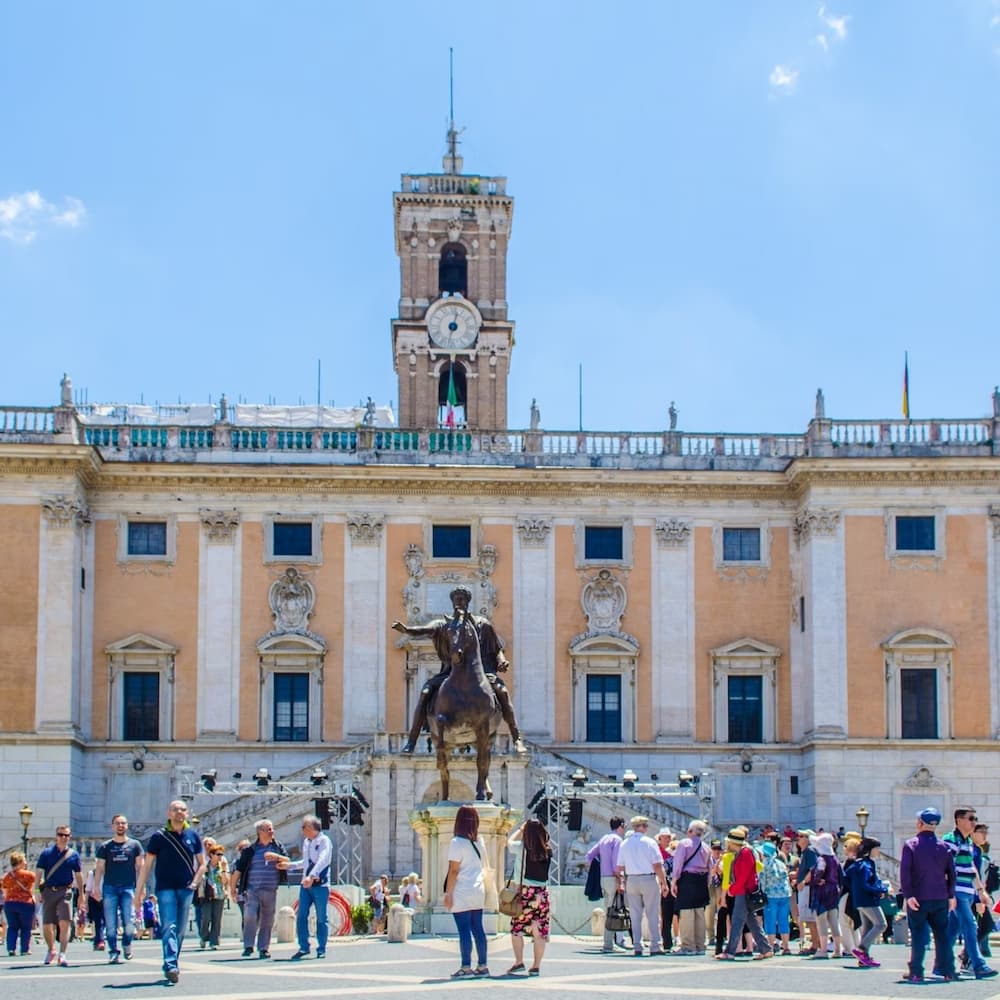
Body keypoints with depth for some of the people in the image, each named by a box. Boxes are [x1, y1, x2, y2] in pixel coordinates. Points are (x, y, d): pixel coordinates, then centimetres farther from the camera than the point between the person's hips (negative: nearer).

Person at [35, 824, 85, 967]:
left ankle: (62, 954, -12)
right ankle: (51, 950, 29)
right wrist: (38, 891, -4)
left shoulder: (73, 855, 8)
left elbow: (78, 876, 13)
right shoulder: (47, 853, 5)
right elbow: (39, 873, 5)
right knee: (46, 925, 5)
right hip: (48, 891, 1)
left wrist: (81, 895, 12)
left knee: (64, 923, -13)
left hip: (65, 891, -1)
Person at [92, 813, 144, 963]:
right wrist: (96, 887, 0)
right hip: (109, 888, 1)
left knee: (129, 921, -9)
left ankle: (127, 944, 16)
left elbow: (139, 867, 11)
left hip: (128, 887, -1)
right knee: (110, 924, -2)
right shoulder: (105, 847, 10)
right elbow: (99, 868, 9)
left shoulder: (134, 845, 10)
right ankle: (113, 952, 6)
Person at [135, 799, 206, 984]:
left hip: (186, 889, 3)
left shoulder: (193, 836, 8)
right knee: (169, 927, -15)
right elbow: (147, 865, 3)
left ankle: (173, 964, 18)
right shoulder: (159, 837, 1)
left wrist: (195, 882, 0)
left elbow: (202, 863, 14)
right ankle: (170, 966, -24)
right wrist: (139, 890, -1)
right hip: (165, 888, -3)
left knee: (180, 930, 7)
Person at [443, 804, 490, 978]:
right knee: (478, 929, 9)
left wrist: (448, 894, -10)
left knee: (464, 930, -6)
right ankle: (482, 966, 11)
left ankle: (466, 967, -7)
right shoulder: (479, 842, 10)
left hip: (462, 894, -7)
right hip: (478, 892, 7)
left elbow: (454, 871, -13)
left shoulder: (457, 843, -10)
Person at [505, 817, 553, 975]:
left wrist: (521, 829, 25)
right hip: (542, 893, 3)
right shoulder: (547, 850, 1)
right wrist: (537, 827, 22)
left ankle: (519, 962, 3)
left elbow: (510, 841, 15)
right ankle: (536, 966, 7)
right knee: (540, 931, 5)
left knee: (516, 928, 8)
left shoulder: (522, 847, -6)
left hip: (524, 892, -3)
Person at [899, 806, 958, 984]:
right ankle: (948, 971, 8)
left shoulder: (911, 845, -6)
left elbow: (905, 872, -14)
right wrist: (951, 895, 14)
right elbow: (951, 873, 7)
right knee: (942, 934, 9)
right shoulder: (944, 846, 4)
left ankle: (916, 972, 0)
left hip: (918, 898, -3)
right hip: (940, 898, 3)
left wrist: (908, 895, -14)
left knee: (918, 936, 1)